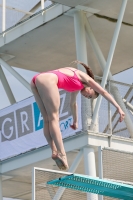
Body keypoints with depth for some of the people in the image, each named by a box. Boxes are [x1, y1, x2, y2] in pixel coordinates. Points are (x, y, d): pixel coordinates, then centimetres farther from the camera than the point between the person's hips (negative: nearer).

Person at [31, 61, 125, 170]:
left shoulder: (76, 85, 37)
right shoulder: (84, 77, 17)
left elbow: (73, 103, 51)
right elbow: (104, 92, 15)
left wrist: (75, 121, 60)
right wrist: (119, 108, 17)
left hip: (35, 80, 8)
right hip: (47, 80, -8)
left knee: (48, 120, 7)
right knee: (54, 118, -8)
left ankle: (54, 151, -2)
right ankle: (61, 153, -14)